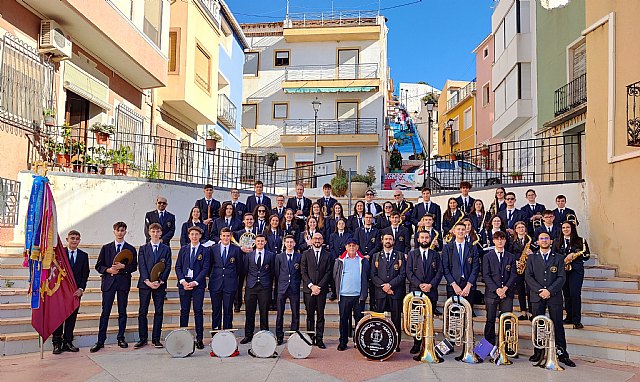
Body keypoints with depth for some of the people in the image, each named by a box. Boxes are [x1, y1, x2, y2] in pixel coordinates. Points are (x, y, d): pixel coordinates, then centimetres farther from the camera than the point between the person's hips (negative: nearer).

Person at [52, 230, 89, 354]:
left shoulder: (84, 255, 8)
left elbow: (85, 274, 6)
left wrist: (81, 288, -6)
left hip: (76, 291, 2)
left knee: (72, 317, 5)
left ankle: (67, 342, 12)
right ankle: (57, 343, 8)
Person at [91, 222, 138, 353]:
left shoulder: (131, 249, 8)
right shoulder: (106, 248, 11)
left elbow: (134, 266, 2)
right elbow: (98, 266, 8)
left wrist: (123, 266, -14)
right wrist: (108, 270, -10)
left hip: (123, 282, 0)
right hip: (108, 282, 0)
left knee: (122, 312, 5)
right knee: (105, 312, -2)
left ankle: (121, 339, 14)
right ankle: (100, 341, 3)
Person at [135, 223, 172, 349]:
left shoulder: (166, 249, 8)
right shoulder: (143, 248, 8)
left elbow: (168, 267, 1)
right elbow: (141, 266, 0)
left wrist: (160, 281, -11)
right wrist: (148, 281, -13)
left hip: (160, 285, 0)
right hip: (145, 284, 0)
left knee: (159, 312, 2)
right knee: (142, 312, 2)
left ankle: (156, 339, 9)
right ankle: (142, 338, 11)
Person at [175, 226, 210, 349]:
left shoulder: (205, 251, 3)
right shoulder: (183, 249, 12)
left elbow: (205, 268, -3)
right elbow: (178, 267, 8)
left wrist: (195, 282, -12)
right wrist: (182, 281, -6)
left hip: (198, 284, -2)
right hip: (184, 283, 2)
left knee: (198, 311, -1)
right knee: (184, 311, 5)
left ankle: (199, 339, 4)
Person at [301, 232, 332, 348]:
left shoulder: (327, 255, 7)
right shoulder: (306, 254, 7)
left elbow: (328, 273, 2)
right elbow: (303, 272, 2)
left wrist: (319, 286, -8)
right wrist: (311, 286, -9)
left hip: (321, 289, 0)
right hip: (308, 289, 0)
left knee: (320, 315, 1)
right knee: (310, 315, 4)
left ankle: (319, 339, 6)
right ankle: (310, 338, 11)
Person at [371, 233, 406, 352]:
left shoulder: (400, 256, 8)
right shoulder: (376, 256, 12)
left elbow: (403, 274, 0)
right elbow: (373, 275, 6)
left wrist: (390, 285, -10)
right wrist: (383, 286, -8)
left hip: (396, 292, -1)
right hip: (380, 293, 1)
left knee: (396, 319, 2)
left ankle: (396, 344, 8)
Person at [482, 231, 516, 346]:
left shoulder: (511, 257, 12)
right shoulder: (487, 257, 6)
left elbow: (513, 275, 5)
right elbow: (486, 275, -1)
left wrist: (505, 288, -10)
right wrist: (496, 289, -12)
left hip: (507, 293, 1)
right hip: (491, 293, -1)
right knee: (490, 320, 1)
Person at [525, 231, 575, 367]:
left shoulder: (559, 258, 8)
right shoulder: (532, 258, 10)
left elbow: (562, 277, -1)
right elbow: (528, 277, 2)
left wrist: (549, 291, -13)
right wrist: (540, 290, -11)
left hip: (554, 296, -1)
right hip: (537, 296, 1)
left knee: (558, 325, 0)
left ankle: (562, 354, 7)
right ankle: (538, 353, 12)